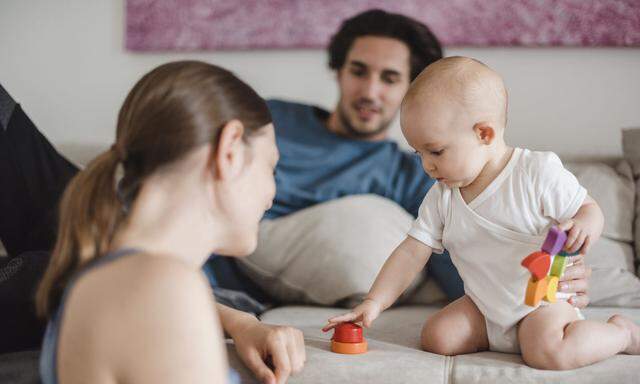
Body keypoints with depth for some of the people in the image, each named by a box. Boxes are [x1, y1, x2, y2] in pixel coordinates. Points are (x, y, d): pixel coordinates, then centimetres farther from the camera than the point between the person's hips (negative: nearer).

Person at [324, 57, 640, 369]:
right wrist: (373, 303, -11)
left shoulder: (538, 173, -17)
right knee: (435, 337, -15)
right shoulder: (441, 198, -3)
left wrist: (584, 226, -34)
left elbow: (590, 209, -9)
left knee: (547, 352, -31)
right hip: (482, 305, 5)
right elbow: (411, 253, -1)